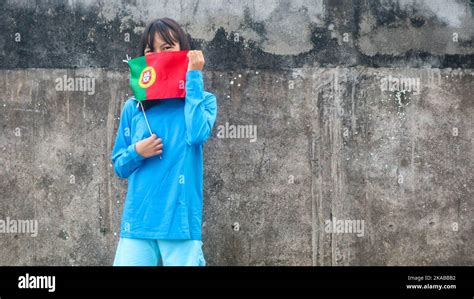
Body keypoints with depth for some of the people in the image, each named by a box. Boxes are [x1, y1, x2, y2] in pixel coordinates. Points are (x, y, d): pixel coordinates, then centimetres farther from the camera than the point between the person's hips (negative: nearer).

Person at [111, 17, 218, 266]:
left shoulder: (202, 100, 6)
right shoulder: (133, 107, 10)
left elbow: (197, 134, -16)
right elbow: (119, 166, 15)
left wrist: (193, 77, -9)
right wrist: (137, 152, -8)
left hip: (181, 221, -2)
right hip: (137, 222, 2)